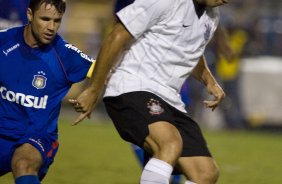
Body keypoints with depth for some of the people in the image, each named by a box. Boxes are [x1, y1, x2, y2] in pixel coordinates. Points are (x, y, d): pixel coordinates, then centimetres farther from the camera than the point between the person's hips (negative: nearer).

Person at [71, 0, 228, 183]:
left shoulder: (211, 17, 12)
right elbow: (117, 38, -12)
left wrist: (210, 82, 14)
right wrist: (93, 91, -10)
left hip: (169, 100, 8)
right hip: (131, 90, -8)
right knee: (171, 144, -35)